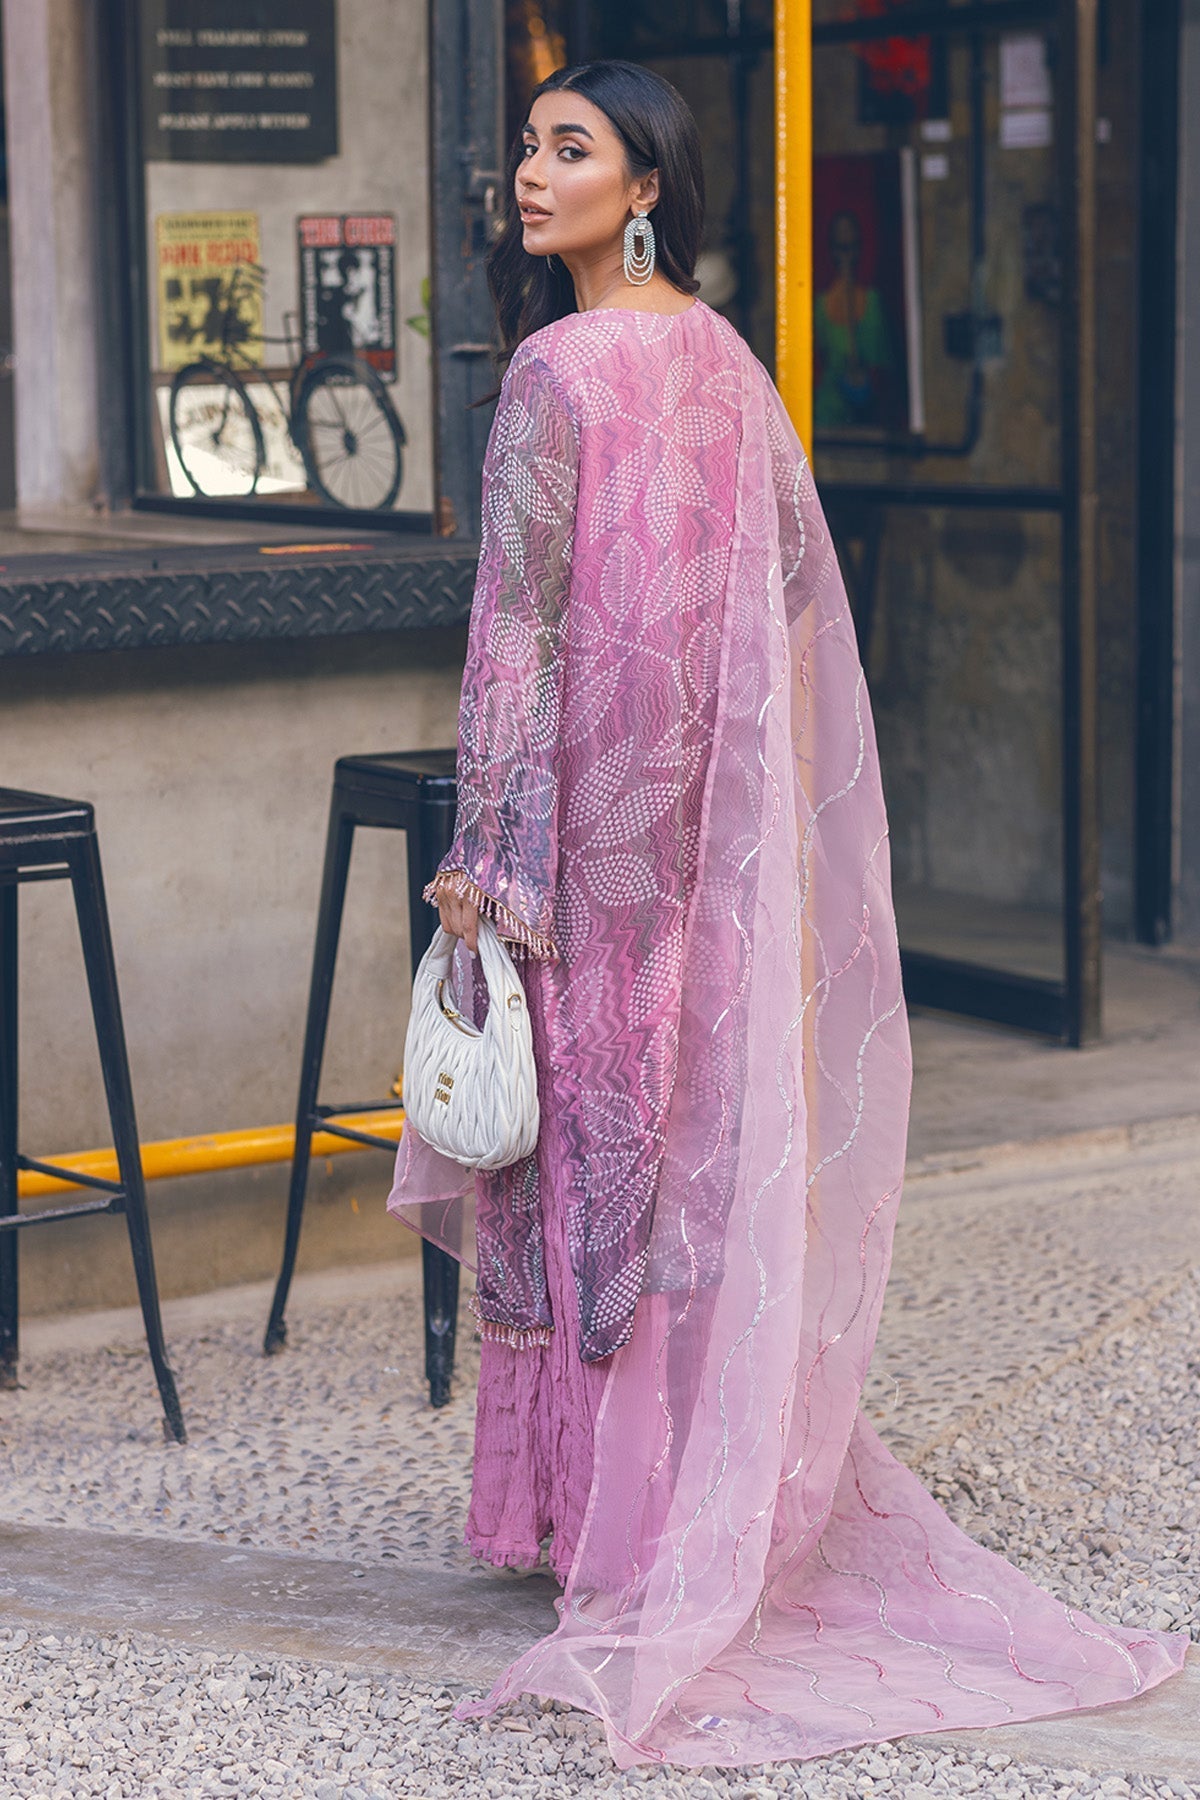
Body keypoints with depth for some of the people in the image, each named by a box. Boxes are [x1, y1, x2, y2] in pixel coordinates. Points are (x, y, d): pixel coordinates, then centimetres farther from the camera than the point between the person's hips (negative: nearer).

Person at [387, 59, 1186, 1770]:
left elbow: (519, 628, -16)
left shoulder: (558, 371, -14)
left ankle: (607, 1515, 7)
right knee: (716, 1134, 12)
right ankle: (731, 1502, 20)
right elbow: (803, 593, 11)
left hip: (593, 805, -7)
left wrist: (481, 849, -13)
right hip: (719, 826, 7)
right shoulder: (728, 364, 7)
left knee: (595, 1134, 1)